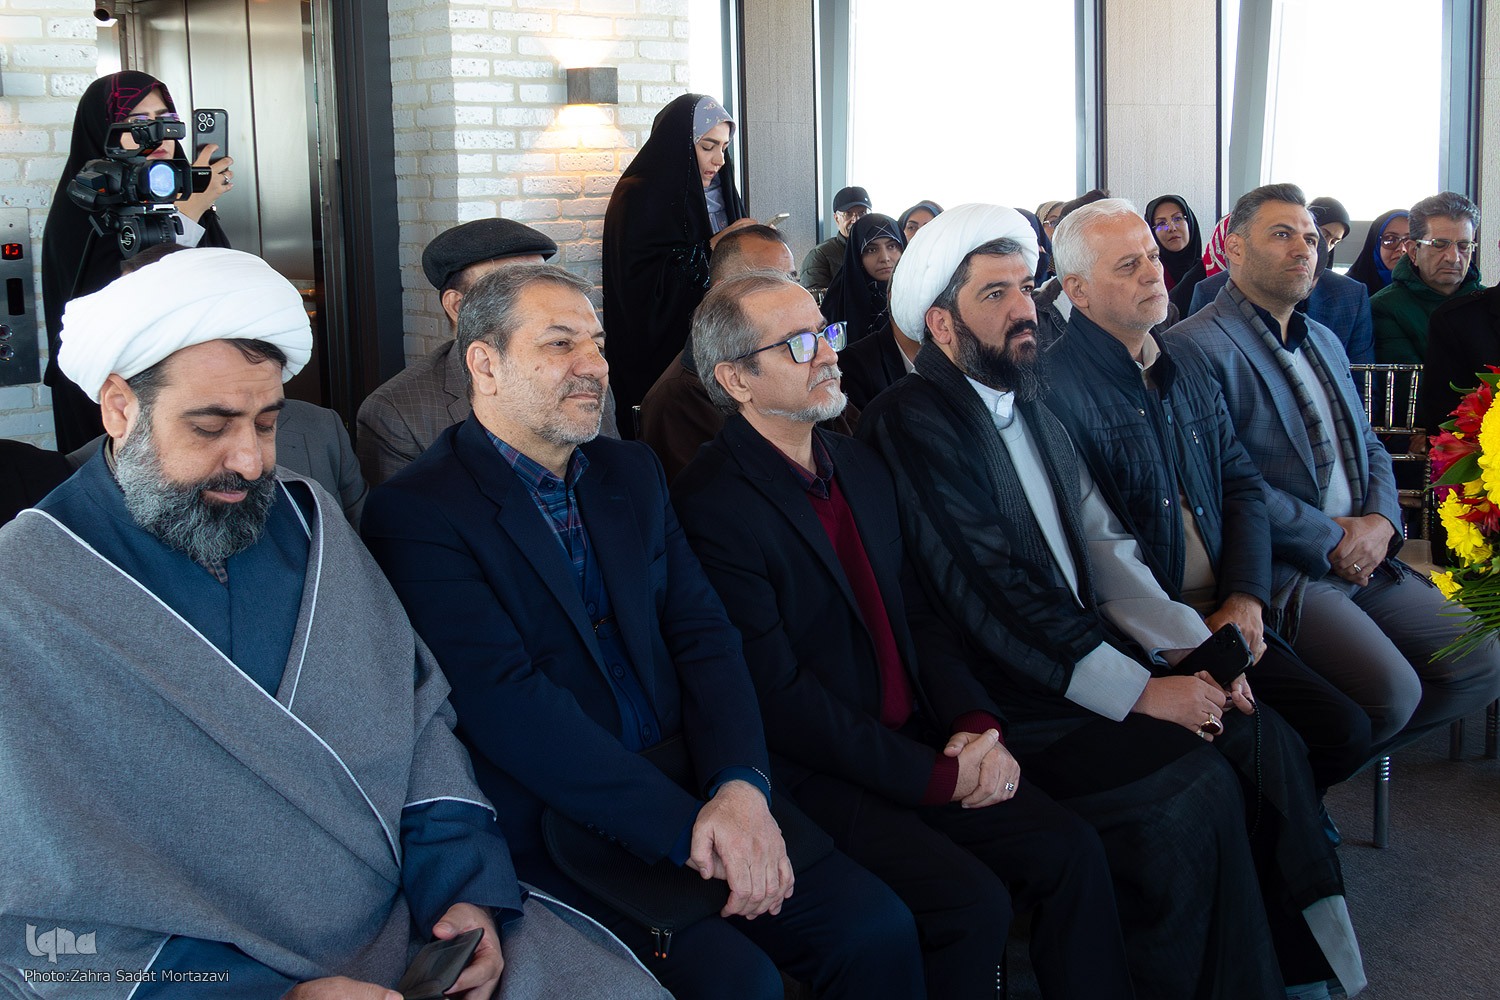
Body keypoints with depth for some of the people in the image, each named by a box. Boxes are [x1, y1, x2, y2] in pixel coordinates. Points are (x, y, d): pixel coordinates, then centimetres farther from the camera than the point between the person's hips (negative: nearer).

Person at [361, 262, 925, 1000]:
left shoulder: (632, 473, 14)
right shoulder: (416, 514, -9)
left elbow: (704, 635, 7)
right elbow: (508, 705, -18)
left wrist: (741, 785, -12)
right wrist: (686, 827, -21)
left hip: (690, 791, 6)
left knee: (877, 928, -11)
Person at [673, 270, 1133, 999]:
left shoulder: (860, 466, 12)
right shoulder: (710, 507, -15)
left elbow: (915, 614, 14)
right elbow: (778, 694, -18)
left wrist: (976, 722, -4)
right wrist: (935, 777, -15)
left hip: (920, 742, 7)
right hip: (814, 774, -7)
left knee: (1070, 851, -8)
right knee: (973, 902, -22)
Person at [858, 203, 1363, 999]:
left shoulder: (1031, 407, 15)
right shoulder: (913, 422, -13)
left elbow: (1102, 545, 14)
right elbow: (996, 597, -19)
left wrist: (1188, 643, -3)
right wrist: (1142, 692, -18)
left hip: (1085, 652, 8)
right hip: (1000, 695, -8)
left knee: (1267, 741, -8)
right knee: (1195, 789, -22)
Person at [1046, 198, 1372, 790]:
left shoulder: (1189, 369, 15)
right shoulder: (1055, 387, -11)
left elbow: (1244, 486, 15)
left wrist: (1244, 601, -2)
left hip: (1227, 618, 7)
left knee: (1345, 731, -6)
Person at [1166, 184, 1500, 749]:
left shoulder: (1324, 342, 22)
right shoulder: (1194, 346, -9)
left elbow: (1369, 445, 23)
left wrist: (1380, 521, 0)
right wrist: (1330, 539, -14)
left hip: (1364, 556, 9)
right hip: (1278, 570, -9)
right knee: (1392, 689, -25)